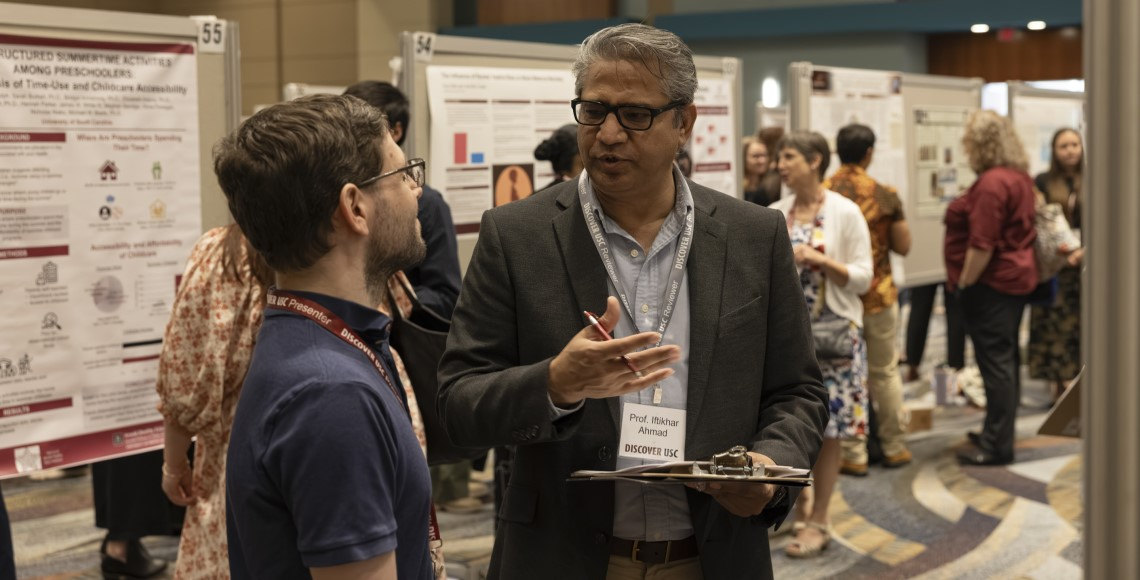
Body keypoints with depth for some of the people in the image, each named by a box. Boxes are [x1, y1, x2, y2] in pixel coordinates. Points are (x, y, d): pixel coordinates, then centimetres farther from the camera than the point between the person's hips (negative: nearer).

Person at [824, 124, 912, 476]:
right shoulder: (885, 195, -8)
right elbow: (903, 246, -1)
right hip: (879, 295, 0)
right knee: (885, 373, 13)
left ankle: (853, 454, 8)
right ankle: (893, 447, 22)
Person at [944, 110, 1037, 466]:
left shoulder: (991, 183, -21)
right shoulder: (1019, 177, 12)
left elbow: (982, 245, -25)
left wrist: (964, 283, -17)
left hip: (991, 283, -11)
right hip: (1017, 276, 11)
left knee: (996, 361, -6)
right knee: (1006, 359, 17)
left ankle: (997, 445, -1)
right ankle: (998, 433, 28)